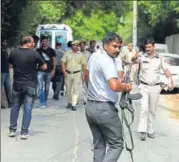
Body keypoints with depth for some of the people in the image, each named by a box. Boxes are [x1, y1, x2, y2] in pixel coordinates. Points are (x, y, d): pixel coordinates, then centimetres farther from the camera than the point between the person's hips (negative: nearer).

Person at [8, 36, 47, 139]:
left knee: (15, 107, 15)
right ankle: (24, 132, 1)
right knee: (28, 109, 1)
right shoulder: (34, 53, -11)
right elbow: (44, 67, -5)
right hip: (30, 84, -3)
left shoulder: (14, 53, -2)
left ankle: (12, 130, 18)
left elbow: (11, 66, 14)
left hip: (17, 84, 3)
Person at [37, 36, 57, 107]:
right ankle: (42, 102, -10)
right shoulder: (38, 50, 3)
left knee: (47, 87, 11)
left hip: (49, 71, 1)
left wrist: (53, 70, -3)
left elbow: (54, 60, 5)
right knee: (41, 87, -10)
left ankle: (45, 101, 25)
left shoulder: (51, 50, 4)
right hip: (40, 71, -1)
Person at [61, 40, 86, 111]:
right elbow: (63, 63, 3)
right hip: (68, 73, 1)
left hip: (77, 74, -1)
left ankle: (74, 104, -10)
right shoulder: (67, 53, 6)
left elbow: (83, 65, 8)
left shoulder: (80, 55, 7)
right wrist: (64, 71, -8)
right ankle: (69, 102, 25)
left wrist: (83, 74, 2)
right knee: (68, 89, 9)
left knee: (76, 89, -9)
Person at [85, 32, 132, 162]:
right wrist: (126, 87, -14)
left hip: (90, 106, 9)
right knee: (116, 144, 1)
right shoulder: (107, 61, -18)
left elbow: (87, 76, 29)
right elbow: (114, 86, -32)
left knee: (99, 144, 16)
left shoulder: (94, 56, 10)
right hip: (105, 108, -9)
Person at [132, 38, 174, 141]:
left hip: (155, 87, 2)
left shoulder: (159, 58, 0)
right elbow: (134, 60, -24)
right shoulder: (142, 57, -4)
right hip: (144, 86, -2)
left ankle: (150, 130, 22)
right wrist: (135, 57, -49)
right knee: (144, 108, -13)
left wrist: (170, 79, -28)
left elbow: (166, 69, -8)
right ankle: (143, 130, -8)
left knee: (152, 110, 10)